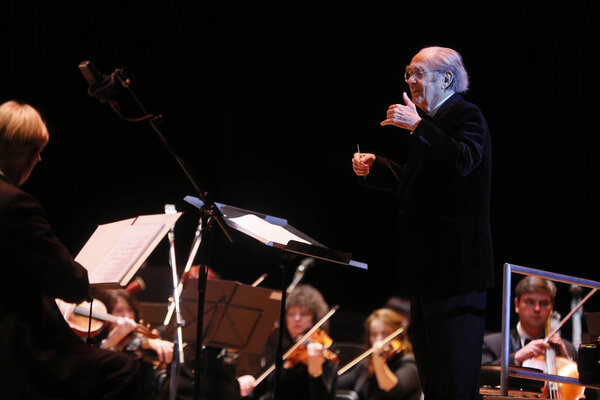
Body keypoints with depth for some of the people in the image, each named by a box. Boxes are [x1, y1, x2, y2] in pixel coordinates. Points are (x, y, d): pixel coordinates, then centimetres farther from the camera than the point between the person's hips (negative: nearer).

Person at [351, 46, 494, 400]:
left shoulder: (466, 116, -11)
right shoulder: (433, 120, 17)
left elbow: (462, 161, -31)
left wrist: (417, 127, -34)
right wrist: (374, 168, 10)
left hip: (455, 262, -10)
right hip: (427, 262, 10)